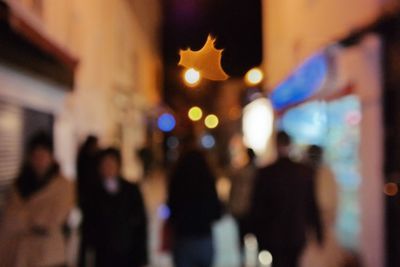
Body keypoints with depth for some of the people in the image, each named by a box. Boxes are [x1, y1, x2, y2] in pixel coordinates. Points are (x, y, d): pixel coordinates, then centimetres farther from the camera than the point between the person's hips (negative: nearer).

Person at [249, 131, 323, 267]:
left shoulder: (264, 173, -10)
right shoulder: (305, 171, -4)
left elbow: (257, 207, -6)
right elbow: (312, 203, -1)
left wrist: (256, 234, 5)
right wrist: (318, 232, 8)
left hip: (272, 236, -2)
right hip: (297, 235, 3)